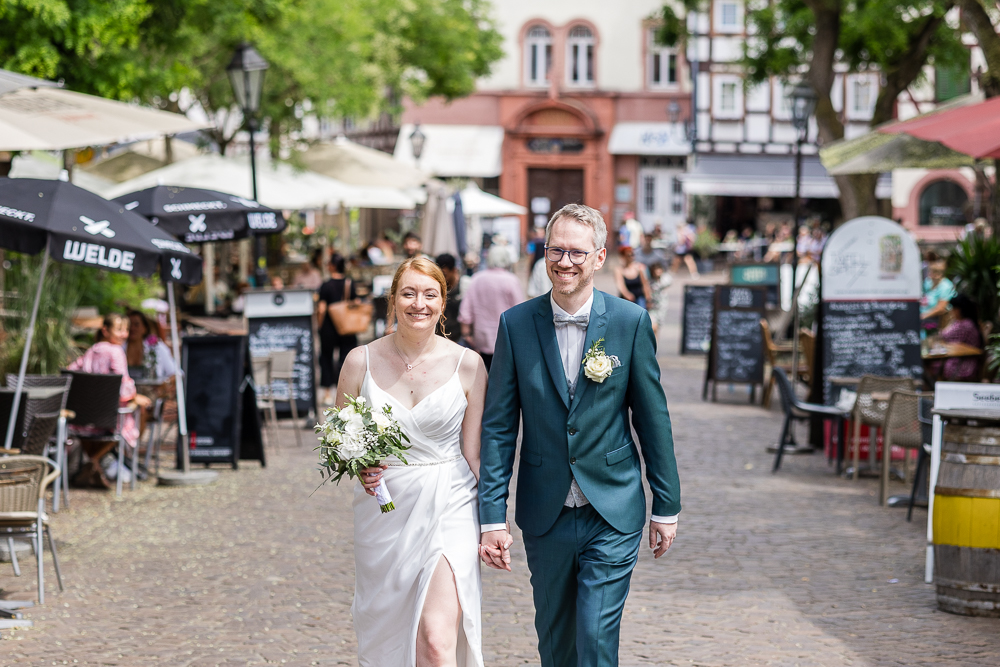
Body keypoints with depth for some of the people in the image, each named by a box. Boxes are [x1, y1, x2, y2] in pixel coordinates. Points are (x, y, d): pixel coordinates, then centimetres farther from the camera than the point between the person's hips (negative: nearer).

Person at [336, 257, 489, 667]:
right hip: (383, 514, 2)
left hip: (448, 510, -2)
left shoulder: (467, 364, -2)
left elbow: (474, 453, 2)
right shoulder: (361, 362, 0)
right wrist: (358, 468, -11)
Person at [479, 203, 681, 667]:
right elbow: (498, 427, -1)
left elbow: (653, 418, 0)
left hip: (613, 515, -2)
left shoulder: (631, 322, -5)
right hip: (545, 518, 2)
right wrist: (493, 518, -6)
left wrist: (666, 507, 2)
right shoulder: (516, 324, -3)